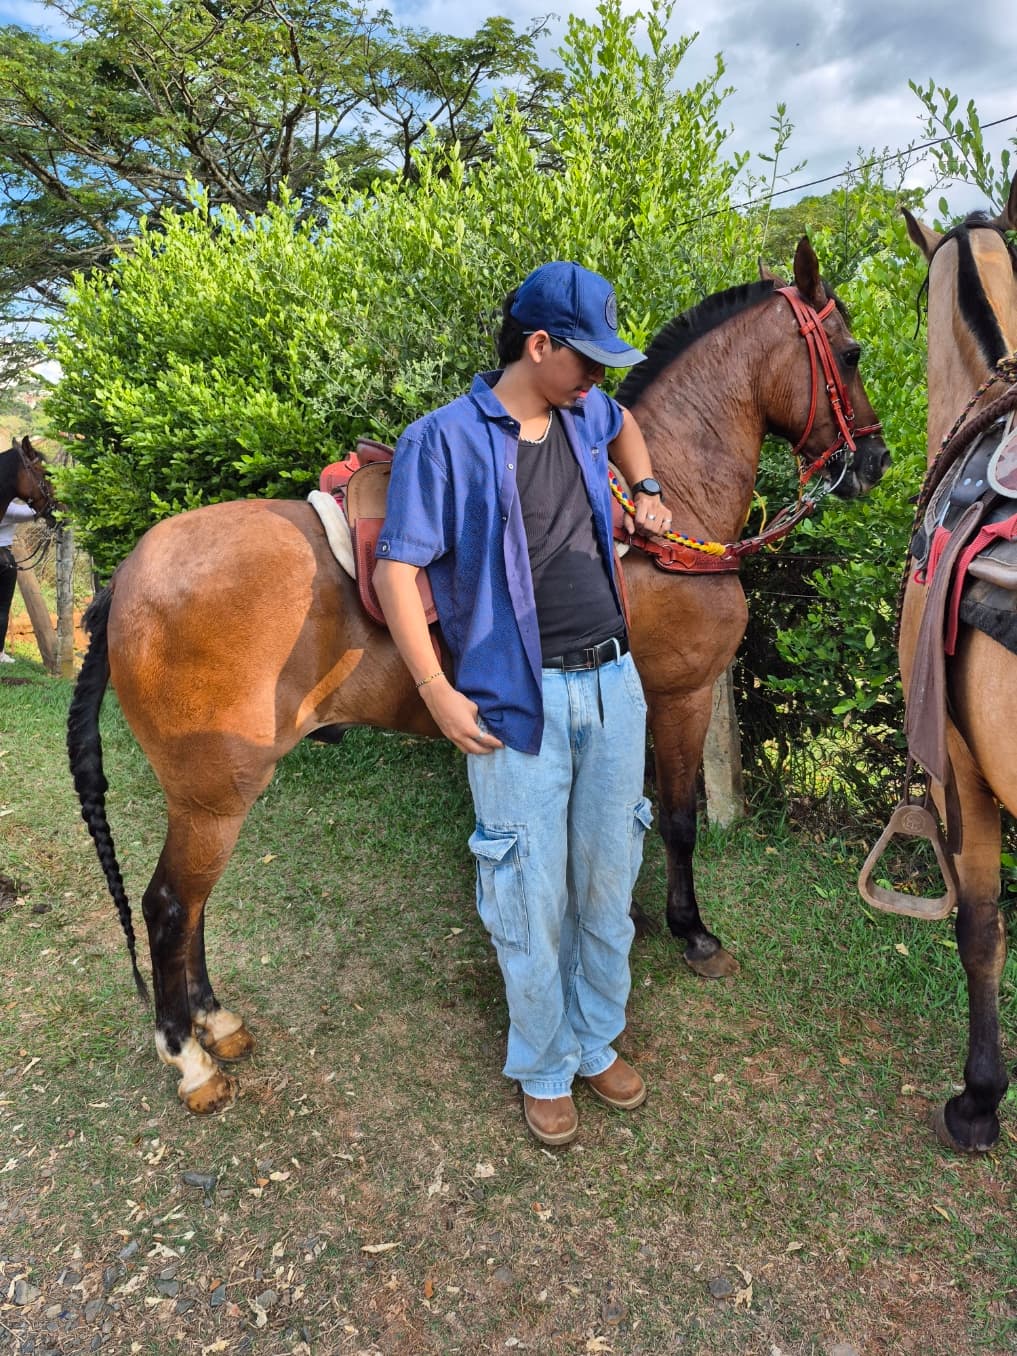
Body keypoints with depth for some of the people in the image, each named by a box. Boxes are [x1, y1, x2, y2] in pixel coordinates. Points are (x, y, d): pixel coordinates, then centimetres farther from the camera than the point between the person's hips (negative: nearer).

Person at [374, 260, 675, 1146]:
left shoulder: (586, 415, 11)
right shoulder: (446, 439, -8)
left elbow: (625, 423, 37)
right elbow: (396, 571, -11)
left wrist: (647, 491, 20)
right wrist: (438, 692, -16)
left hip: (614, 684, 6)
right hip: (520, 704, -6)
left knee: (607, 884, 15)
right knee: (534, 899, 4)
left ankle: (598, 1041, 37)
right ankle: (545, 1069, 28)